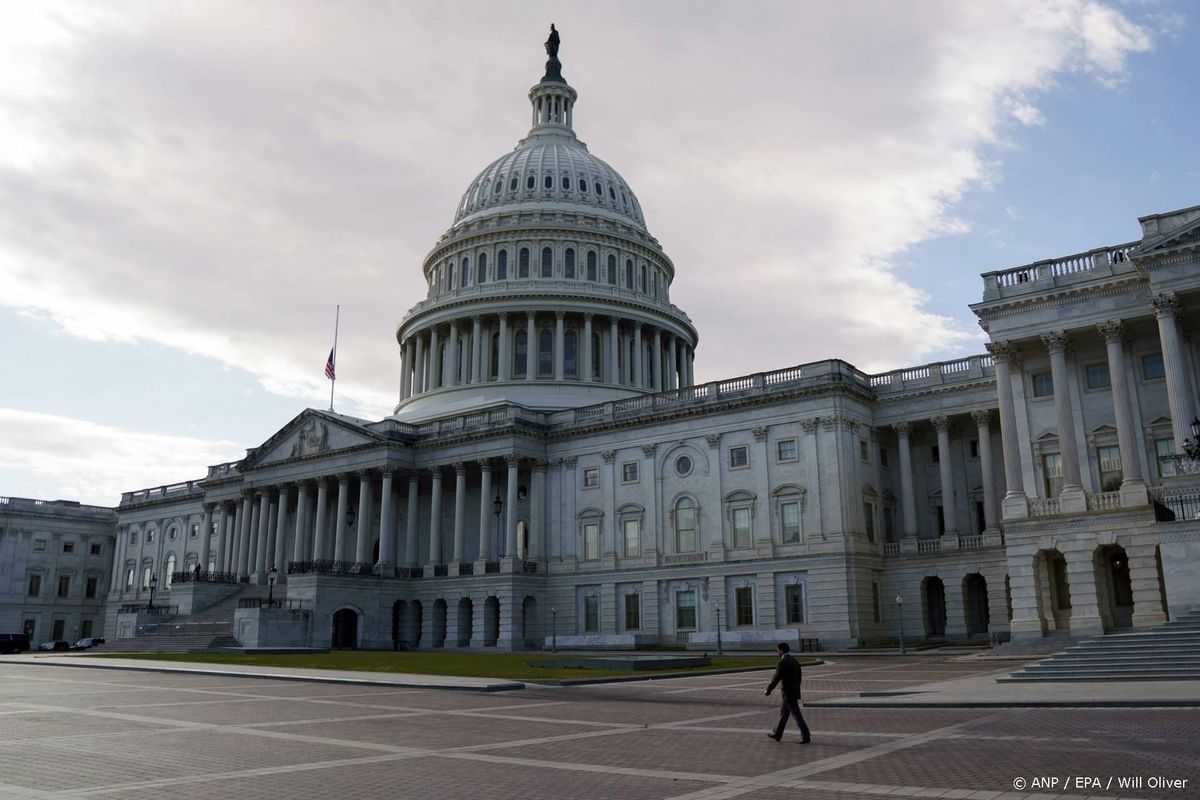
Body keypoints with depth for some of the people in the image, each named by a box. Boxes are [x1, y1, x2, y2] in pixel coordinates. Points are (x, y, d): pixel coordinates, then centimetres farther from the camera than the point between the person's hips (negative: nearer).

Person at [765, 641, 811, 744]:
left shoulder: (783, 662, -17)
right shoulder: (795, 661, 9)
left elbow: (776, 678, -16)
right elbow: (799, 678, 14)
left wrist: (768, 690, -5)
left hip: (788, 693, -9)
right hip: (795, 692, 9)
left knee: (797, 715, -4)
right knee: (784, 712, 17)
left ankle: (806, 736, -3)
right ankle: (777, 734, 25)